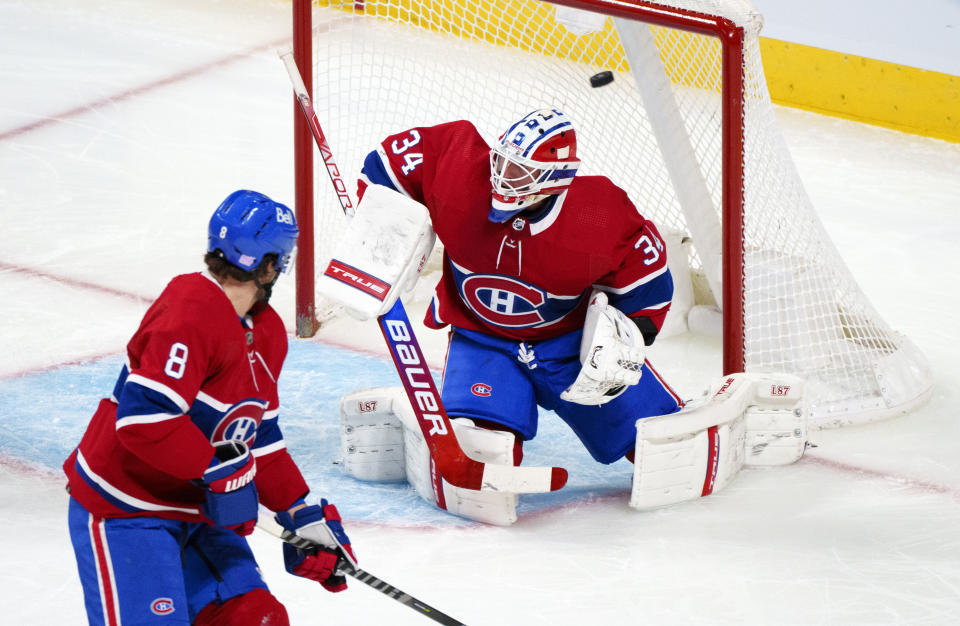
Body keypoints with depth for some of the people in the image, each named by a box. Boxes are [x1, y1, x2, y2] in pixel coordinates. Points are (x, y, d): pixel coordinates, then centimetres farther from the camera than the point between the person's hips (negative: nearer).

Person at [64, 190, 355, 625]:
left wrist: (302, 516, 11)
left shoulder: (267, 333, 9)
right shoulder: (190, 315, -24)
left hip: (196, 510, 9)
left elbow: (260, 437, 17)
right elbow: (143, 415, -33)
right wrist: (218, 468, -26)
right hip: (122, 512, -9)